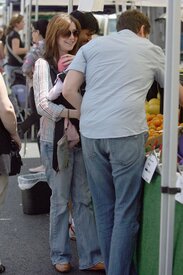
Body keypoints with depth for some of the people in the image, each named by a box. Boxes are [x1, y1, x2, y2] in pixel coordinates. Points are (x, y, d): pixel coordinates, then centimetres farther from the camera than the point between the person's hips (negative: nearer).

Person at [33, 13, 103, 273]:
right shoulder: (44, 64, -6)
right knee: (61, 199, 8)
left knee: (84, 198, 8)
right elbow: (43, 104, -14)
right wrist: (74, 112, -22)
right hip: (56, 140, -3)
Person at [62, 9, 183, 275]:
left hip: (90, 134, 3)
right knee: (126, 212, 4)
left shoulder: (91, 46, 17)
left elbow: (68, 90, 6)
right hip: (126, 133, -3)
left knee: (104, 209, 14)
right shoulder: (151, 50, 14)